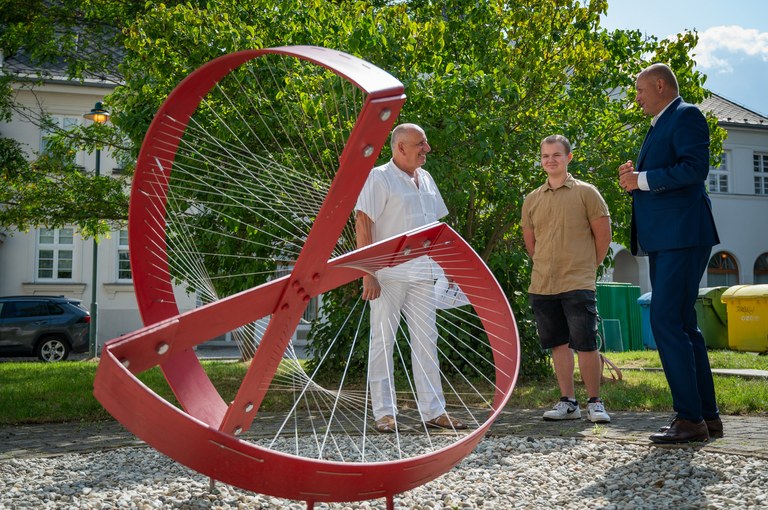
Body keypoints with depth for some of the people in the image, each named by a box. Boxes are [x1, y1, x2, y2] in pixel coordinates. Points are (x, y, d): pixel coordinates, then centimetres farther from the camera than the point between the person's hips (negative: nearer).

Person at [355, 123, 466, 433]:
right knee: (382, 342, 0)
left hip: (422, 275, 7)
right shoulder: (379, 178, -7)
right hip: (387, 275, -7)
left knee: (426, 340, 7)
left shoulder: (426, 179, 15)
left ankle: (433, 411, 13)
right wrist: (368, 273, -19)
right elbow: (362, 224, -13)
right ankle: (384, 413, 7)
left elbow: (436, 224, 22)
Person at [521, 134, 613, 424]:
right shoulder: (532, 199, 11)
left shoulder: (586, 193, 0)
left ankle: (595, 403, 9)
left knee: (586, 344, -5)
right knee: (559, 344, 9)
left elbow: (603, 234, 3)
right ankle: (568, 402, 17)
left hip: (578, 284, -4)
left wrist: (587, 266, 8)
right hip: (542, 286, 4)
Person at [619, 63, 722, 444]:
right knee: (682, 325, 11)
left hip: (682, 236, -10)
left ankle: (690, 418, -8)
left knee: (666, 321, -14)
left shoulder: (686, 116, -6)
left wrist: (643, 179, -13)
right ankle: (707, 416, 17)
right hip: (662, 239, 10)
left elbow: (695, 168, -20)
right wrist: (635, 178, 7)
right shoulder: (658, 126, 24)